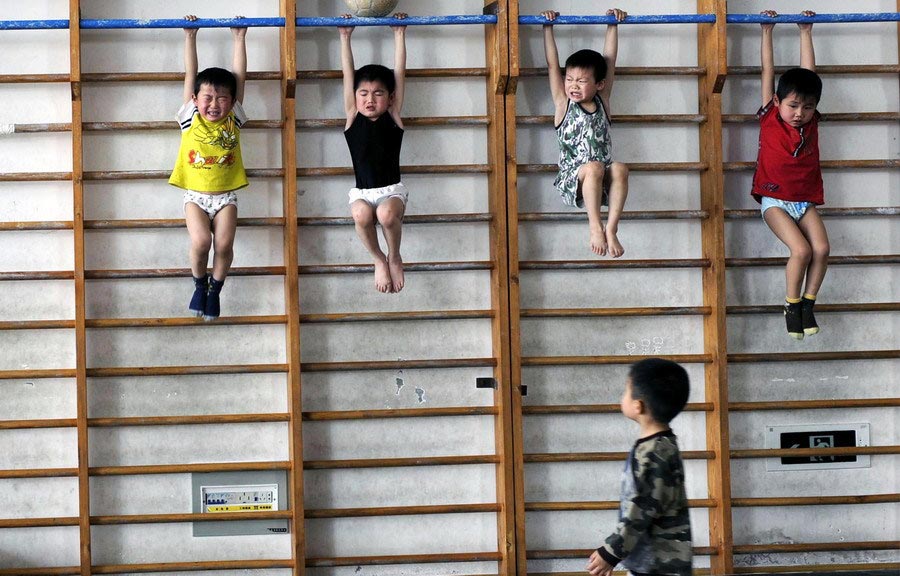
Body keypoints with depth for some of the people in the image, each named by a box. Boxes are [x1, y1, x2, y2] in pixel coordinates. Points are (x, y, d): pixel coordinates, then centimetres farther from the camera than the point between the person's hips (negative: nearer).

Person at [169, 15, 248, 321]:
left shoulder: (232, 121, 2)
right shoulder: (191, 120, 0)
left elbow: (239, 76, 2)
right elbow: (190, 75, -1)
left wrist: (239, 38, 3)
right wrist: (190, 37, 0)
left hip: (225, 195, 1)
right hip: (195, 195, -1)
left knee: (224, 244, -16)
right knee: (201, 241, -22)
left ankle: (215, 288, 10)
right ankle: (199, 284, 7)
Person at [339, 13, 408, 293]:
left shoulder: (393, 116, 2)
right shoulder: (353, 117, 4)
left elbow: (399, 73, 2)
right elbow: (348, 74, 3)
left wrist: (399, 35, 4)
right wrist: (345, 37, 4)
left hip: (392, 190, -1)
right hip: (361, 192, 1)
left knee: (386, 213, -34)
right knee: (361, 214, -34)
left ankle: (394, 258, -2)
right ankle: (379, 260, -5)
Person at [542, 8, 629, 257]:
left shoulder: (602, 101, 12)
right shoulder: (563, 104, 7)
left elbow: (609, 60, 13)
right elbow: (552, 65, 3)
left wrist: (613, 25, 13)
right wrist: (548, 28, 2)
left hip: (602, 182, 2)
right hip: (570, 180, -2)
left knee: (619, 169, -31)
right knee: (594, 167, -35)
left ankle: (611, 229, -31)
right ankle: (595, 227, -28)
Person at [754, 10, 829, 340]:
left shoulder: (810, 121, 6)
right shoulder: (769, 118, -2)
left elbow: (808, 72, 10)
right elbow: (768, 72, 2)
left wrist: (806, 32, 15)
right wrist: (767, 32, 6)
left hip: (805, 200, 4)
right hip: (774, 200, -4)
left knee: (821, 248, -17)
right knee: (801, 250, -22)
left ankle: (808, 303, 1)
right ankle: (791, 306, -3)